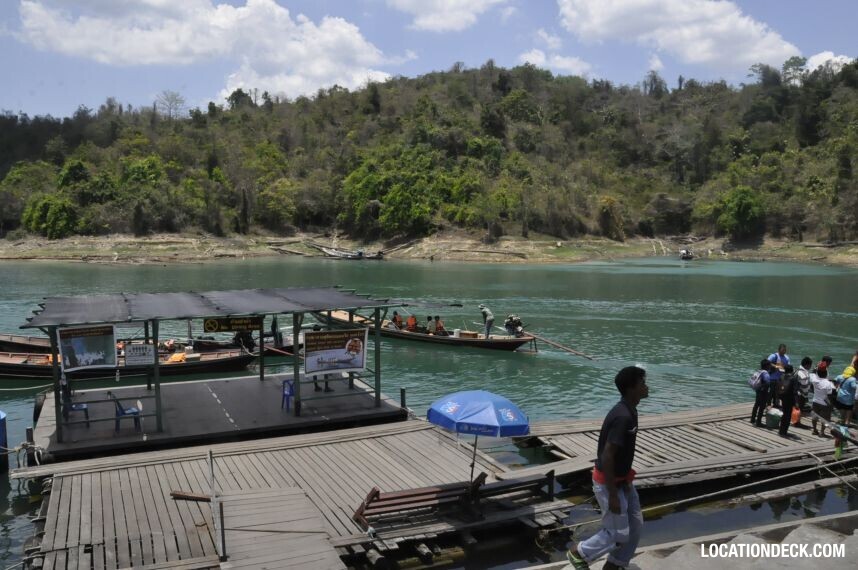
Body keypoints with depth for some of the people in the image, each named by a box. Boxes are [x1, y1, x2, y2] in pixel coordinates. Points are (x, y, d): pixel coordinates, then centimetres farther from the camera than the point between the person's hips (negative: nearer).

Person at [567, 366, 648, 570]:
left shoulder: (629, 411, 3)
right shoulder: (623, 417, -28)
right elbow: (606, 456, -28)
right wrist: (613, 494, -24)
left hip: (622, 479, 9)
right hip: (609, 482, -9)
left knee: (635, 525, 14)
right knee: (619, 533, 3)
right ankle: (579, 553, 22)